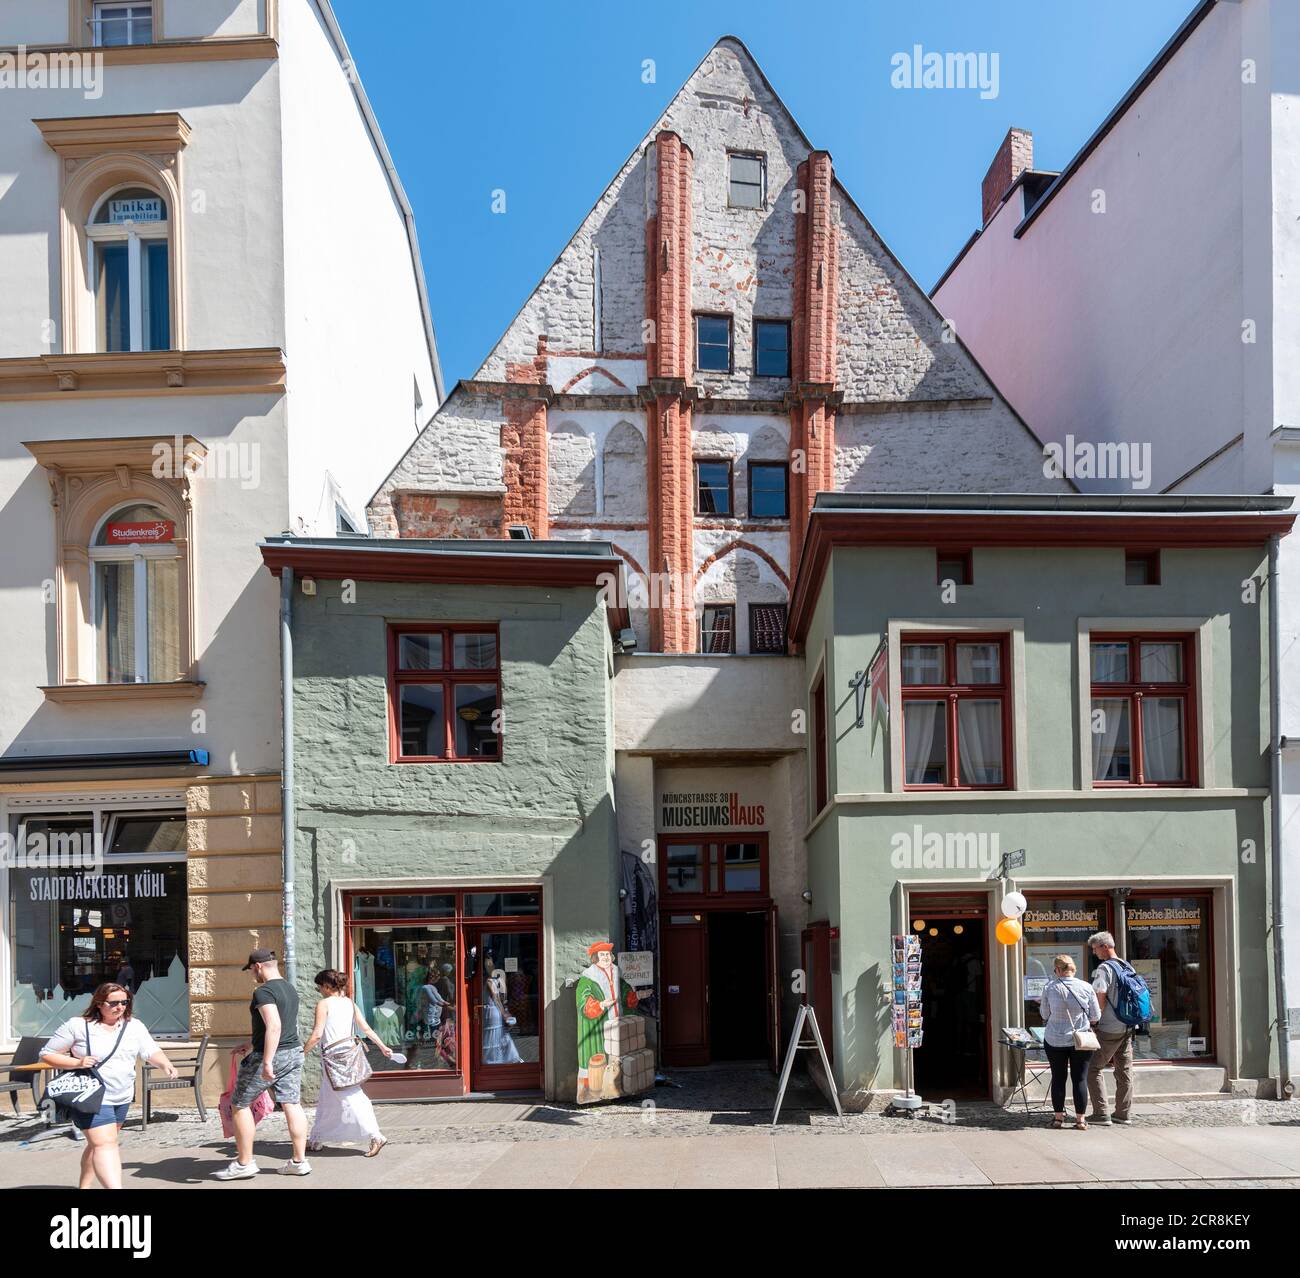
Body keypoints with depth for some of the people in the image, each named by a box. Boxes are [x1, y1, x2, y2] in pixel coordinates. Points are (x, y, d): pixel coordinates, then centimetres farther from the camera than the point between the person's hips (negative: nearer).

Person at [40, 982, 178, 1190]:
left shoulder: (134, 1026, 3)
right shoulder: (77, 1026, -9)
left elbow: (151, 1051, -7)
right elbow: (47, 1054, -5)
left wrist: (165, 1064, -29)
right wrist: (77, 1063, -20)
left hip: (122, 1098, 6)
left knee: (99, 1143, 20)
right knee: (106, 1144, -19)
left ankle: (85, 1185, 37)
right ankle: (115, 1188, -29)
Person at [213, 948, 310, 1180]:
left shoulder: (263, 992, -17)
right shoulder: (290, 989, 13)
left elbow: (274, 1026, -28)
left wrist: (267, 1062, -29)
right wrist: (252, 1044, 31)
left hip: (269, 1056, -8)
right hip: (294, 1052, 8)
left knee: (239, 1104, 7)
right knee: (292, 1105, 9)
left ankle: (244, 1163, 10)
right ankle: (299, 1161, 9)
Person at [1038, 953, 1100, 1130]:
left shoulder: (1049, 988, -10)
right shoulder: (1086, 987, -8)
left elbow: (1045, 1015, 1)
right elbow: (1095, 1017, -1)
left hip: (1055, 1041, 0)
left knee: (1058, 1078, 11)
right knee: (1080, 1079, 8)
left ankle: (1058, 1117, 16)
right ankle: (1080, 1119, 10)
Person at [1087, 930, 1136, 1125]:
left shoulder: (1104, 969, -15)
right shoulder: (1128, 967, 10)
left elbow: (1100, 998, -20)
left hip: (1109, 1029, -8)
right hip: (1128, 1028, 8)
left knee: (1093, 1068, 0)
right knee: (1124, 1070, 12)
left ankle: (1101, 1114, -3)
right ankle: (1123, 1113, 16)